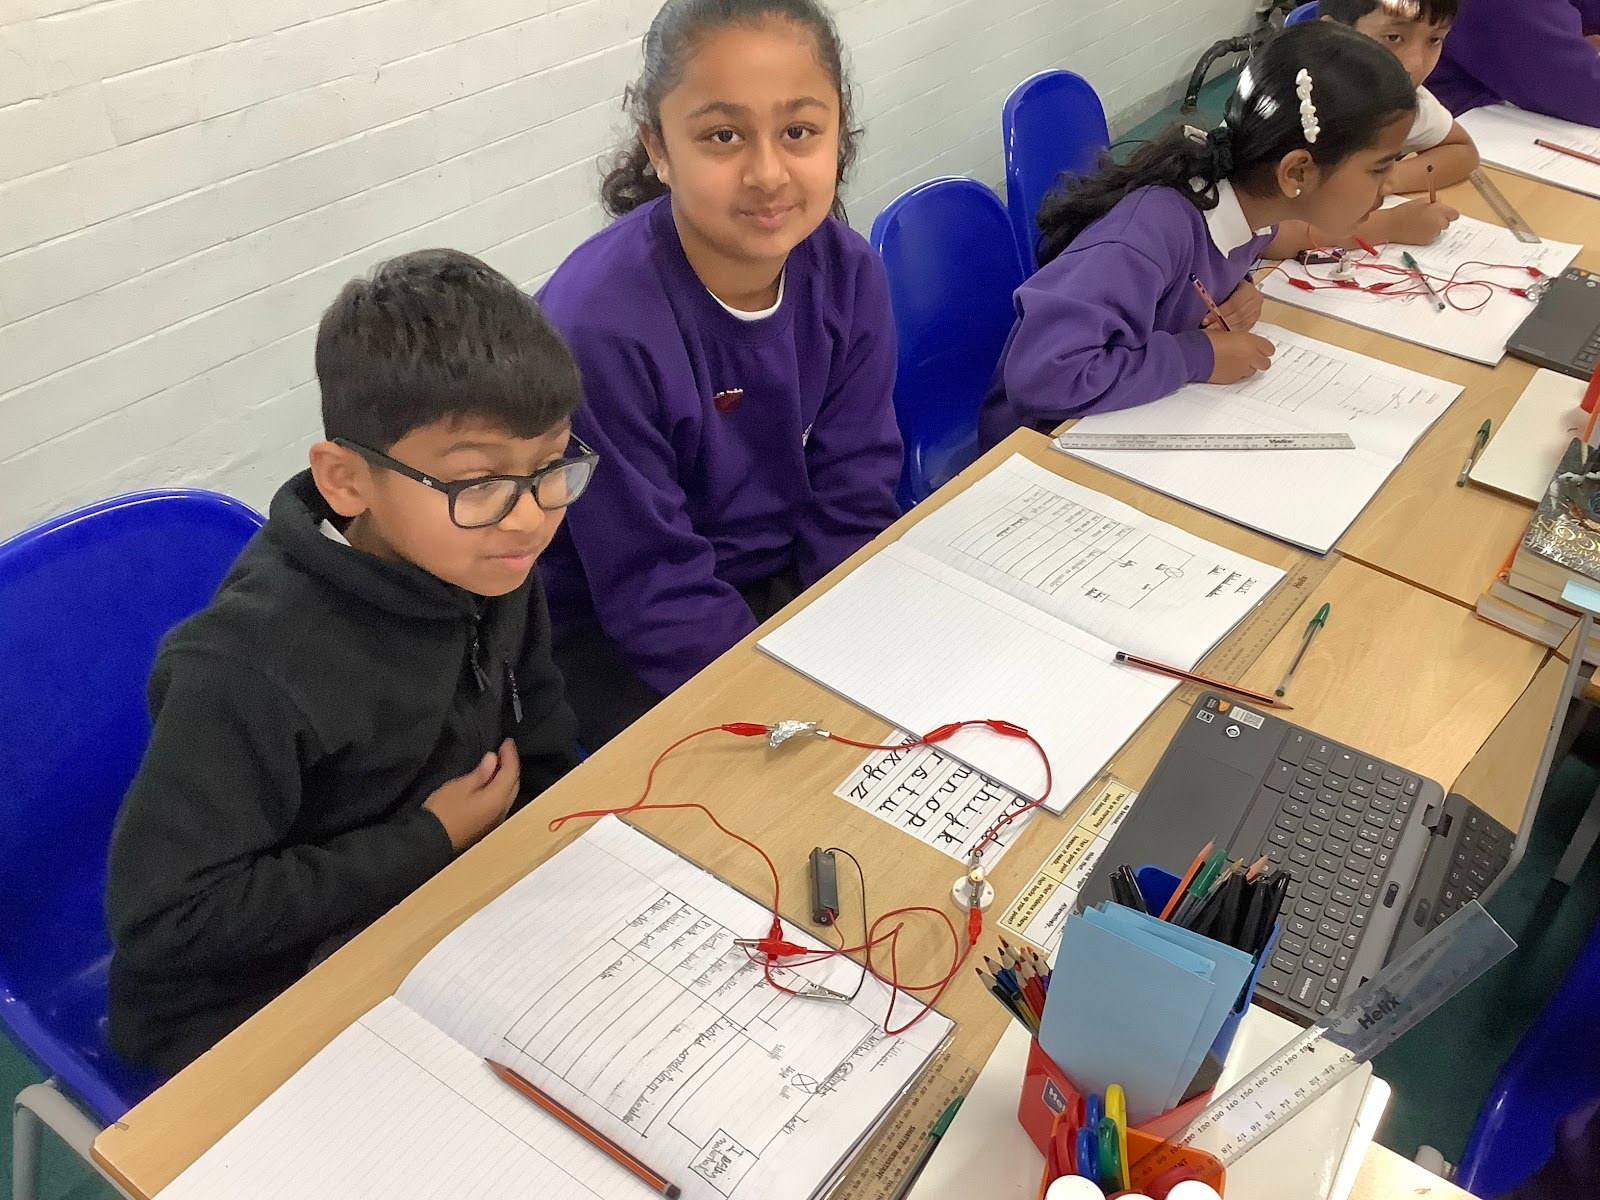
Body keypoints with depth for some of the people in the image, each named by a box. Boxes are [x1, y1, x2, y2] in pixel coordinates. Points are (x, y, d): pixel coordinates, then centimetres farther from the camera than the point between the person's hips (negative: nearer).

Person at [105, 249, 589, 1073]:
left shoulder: (491, 567, -9)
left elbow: (544, 755, 9)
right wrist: (428, 844, -23)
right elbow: (163, 919, -28)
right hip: (254, 1013, -6)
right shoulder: (251, 671, -31)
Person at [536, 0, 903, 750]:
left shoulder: (848, 274, -12)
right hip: (619, 628, -4)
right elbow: (655, 595, -22)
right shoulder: (600, 325, -28)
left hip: (794, 579, 5)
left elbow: (850, 508, -5)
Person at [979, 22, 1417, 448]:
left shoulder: (1246, 193, -8)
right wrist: (1198, 356, -30)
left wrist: (1237, 290, -9)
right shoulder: (1153, 231, -33)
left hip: (1140, 414, 7)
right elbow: (1039, 374, -41)